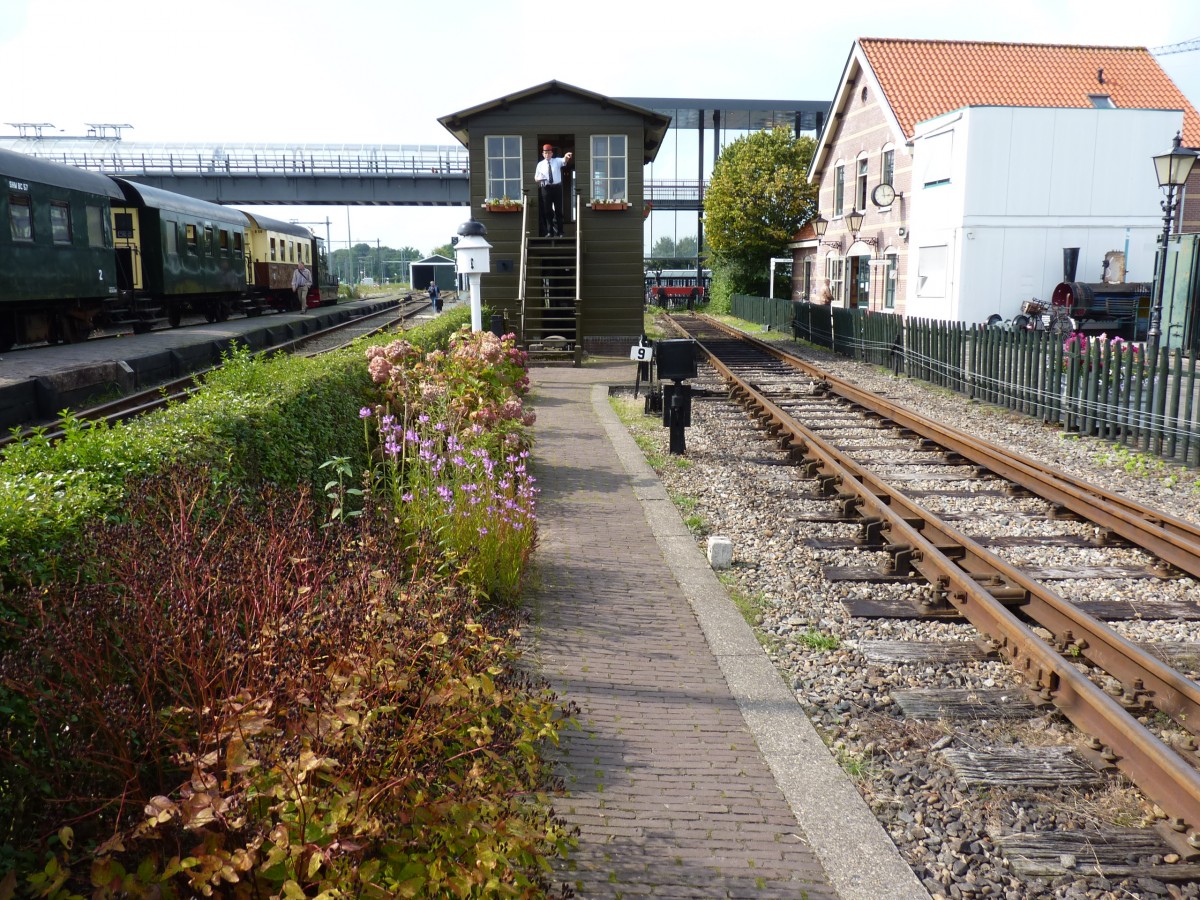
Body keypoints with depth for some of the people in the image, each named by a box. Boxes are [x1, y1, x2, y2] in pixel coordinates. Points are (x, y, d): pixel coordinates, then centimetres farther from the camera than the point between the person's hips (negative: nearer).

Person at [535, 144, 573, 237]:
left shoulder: (557, 161, 2)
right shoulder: (540, 164, 5)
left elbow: (564, 160, -20)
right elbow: (536, 178, 8)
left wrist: (567, 156, -44)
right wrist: (539, 178, -16)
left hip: (557, 187, -1)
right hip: (546, 188, 1)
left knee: (558, 210, 3)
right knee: (547, 210, 4)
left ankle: (558, 232, 9)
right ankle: (549, 232, 12)